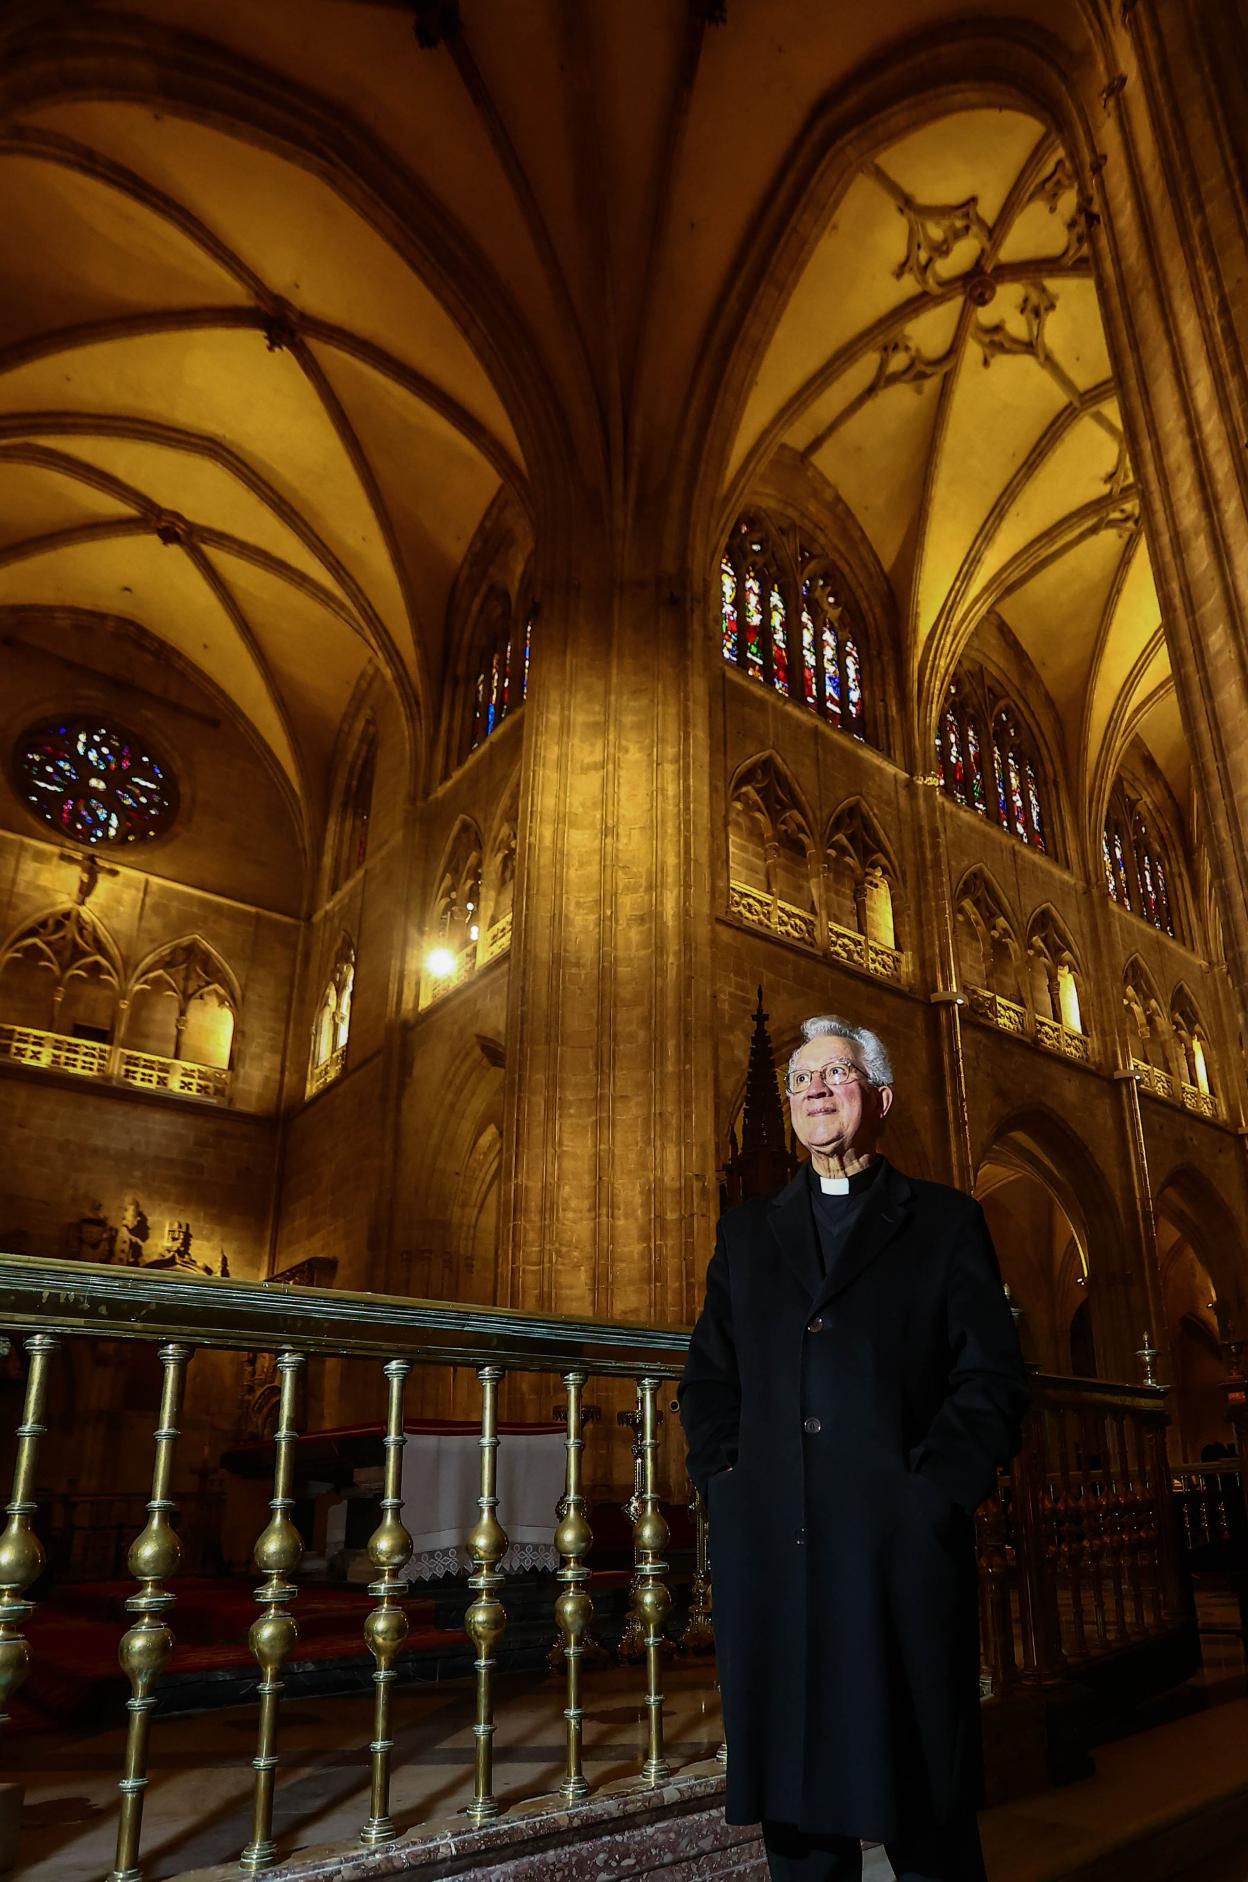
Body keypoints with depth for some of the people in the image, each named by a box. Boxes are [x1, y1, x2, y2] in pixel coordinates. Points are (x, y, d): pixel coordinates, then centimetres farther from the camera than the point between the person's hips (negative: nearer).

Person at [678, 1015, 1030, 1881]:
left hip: (903, 1550, -2)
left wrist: (933, 1494, -10)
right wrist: (727, 1480, -1)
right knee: (796, 1810, 11)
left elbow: (995, 1377, -1)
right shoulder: (749, 1230, 15)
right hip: (770, 1551, 3)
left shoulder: (946, 1220, 6)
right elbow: (707, 1378, 13)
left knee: (924, 1807, 7)